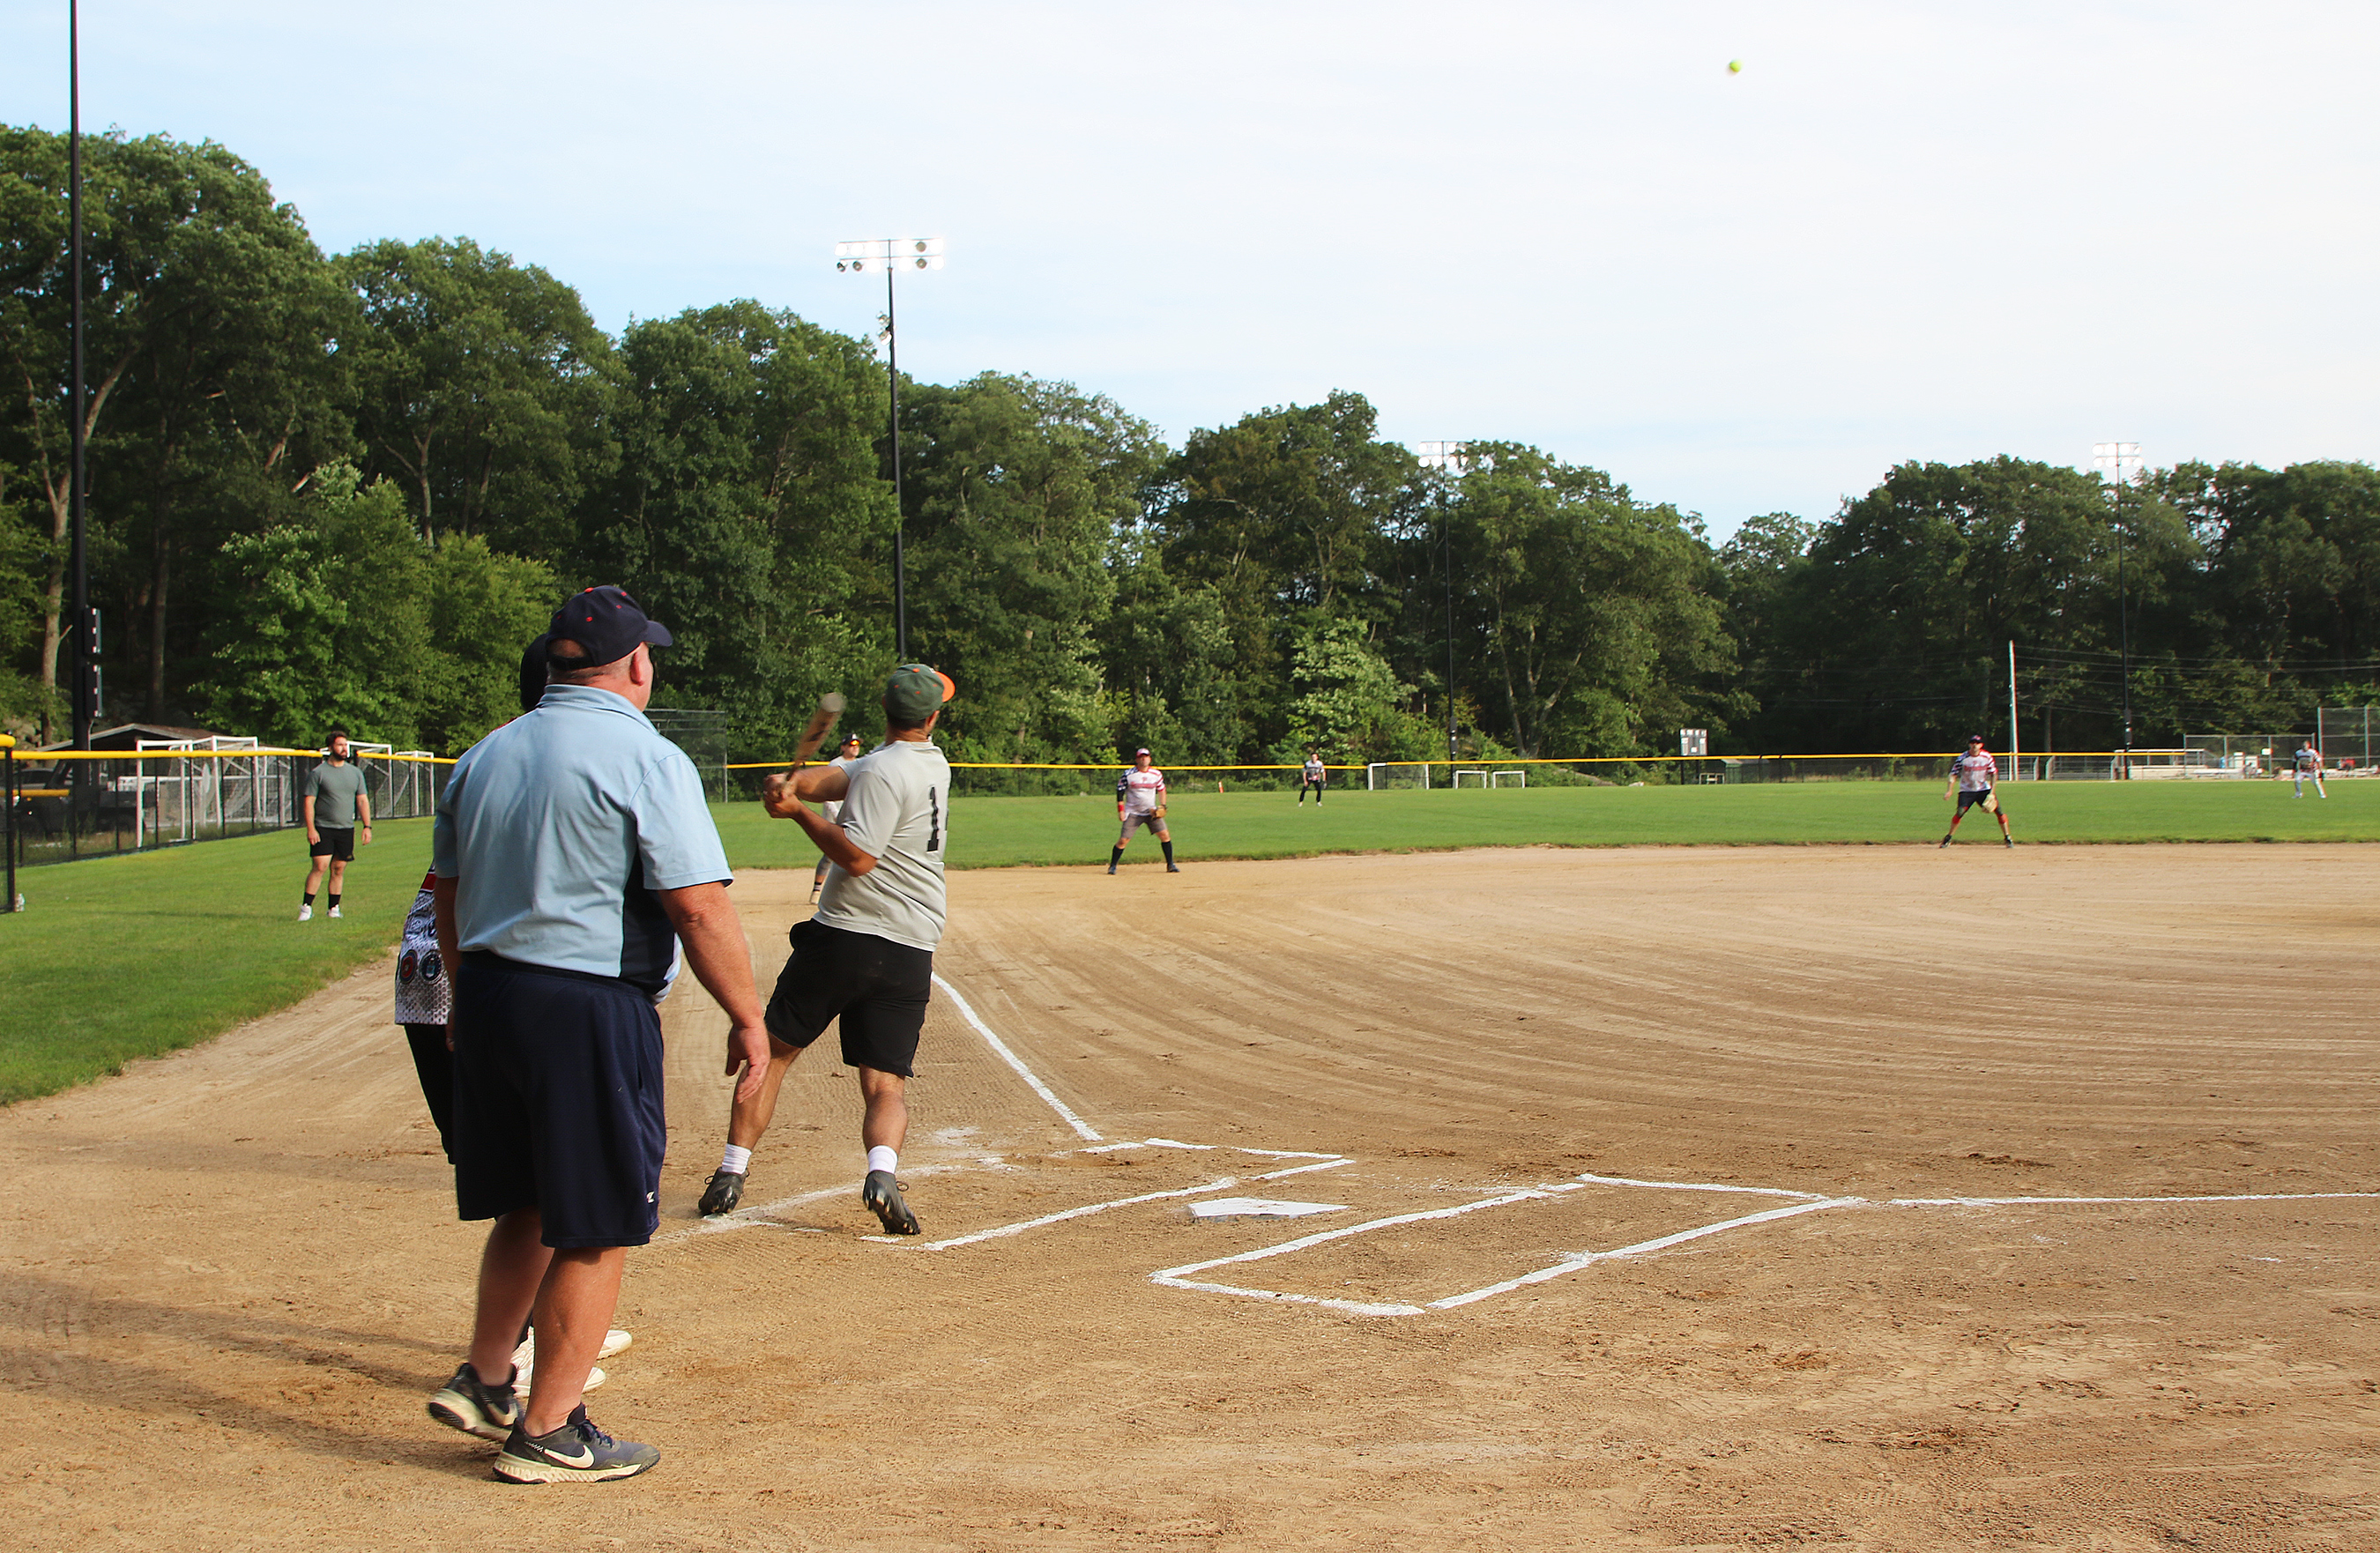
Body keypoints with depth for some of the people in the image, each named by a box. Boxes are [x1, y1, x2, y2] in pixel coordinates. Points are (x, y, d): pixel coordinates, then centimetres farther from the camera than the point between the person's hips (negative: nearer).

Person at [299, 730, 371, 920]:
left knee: (339, 869, 4)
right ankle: (306, 907, -7)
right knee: (320, 866, -12)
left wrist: (367, 826, 3)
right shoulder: (318, 773, -1)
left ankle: (334, 908, 12)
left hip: (346, 829, 4)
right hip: (323, 828, -4)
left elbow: (362, 801, 12)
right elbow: (308, 801, -4)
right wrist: (310, 829, -13)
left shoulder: (355, 773, 11)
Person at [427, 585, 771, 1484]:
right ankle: (547, 1433, 8)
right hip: (592, 1013, -8)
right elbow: (699, 910, -17)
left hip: (487, 1002, 8)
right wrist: (747, 1018, -10)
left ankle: (483, 1383, 27)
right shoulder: (645, 760, -11)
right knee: (596, 1227, 3)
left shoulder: (483, 757, 11)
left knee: (531, 1206, 22)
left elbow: (448, 899, 18)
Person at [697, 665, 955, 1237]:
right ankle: (882, 1172, -26)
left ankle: (731, 1174, 12)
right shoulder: (932, 762, 11)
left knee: (771, 1050, 12)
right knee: (887, 1084, 2)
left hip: (841, 939, -5)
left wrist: (798, 808, -16)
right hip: (910, 954, 5)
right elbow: (837, 777, 0)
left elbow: (857, 857, -20)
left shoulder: (882, 772, -12)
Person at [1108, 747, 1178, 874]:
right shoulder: (1128, 774, -8)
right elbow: (1120, 792, -2)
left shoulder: (1156, 774, 1)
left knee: (1165, 835, -7)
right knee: (1123, 840, -9)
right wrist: (1121, 810, -8)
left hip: (1151, 812, 3)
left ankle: (1170, 865, 5)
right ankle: (1112, 866, 6)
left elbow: (1161, 790, 16)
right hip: (1133, 813, -3)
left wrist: (1162, 806, 4)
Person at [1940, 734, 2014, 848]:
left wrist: (1992, 792, -8)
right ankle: (1948, 838, -7)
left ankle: (2007, 837, 6)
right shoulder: (1963, 758, -11)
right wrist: (1949, 790, -20)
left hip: (1984, 789, 2)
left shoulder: (1987, 757, -7)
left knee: (1999, 811, -7)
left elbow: (1993, 774, 1)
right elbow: (1954, 774, -8)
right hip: (1966, 790, -2)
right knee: (1960, 812, -21)